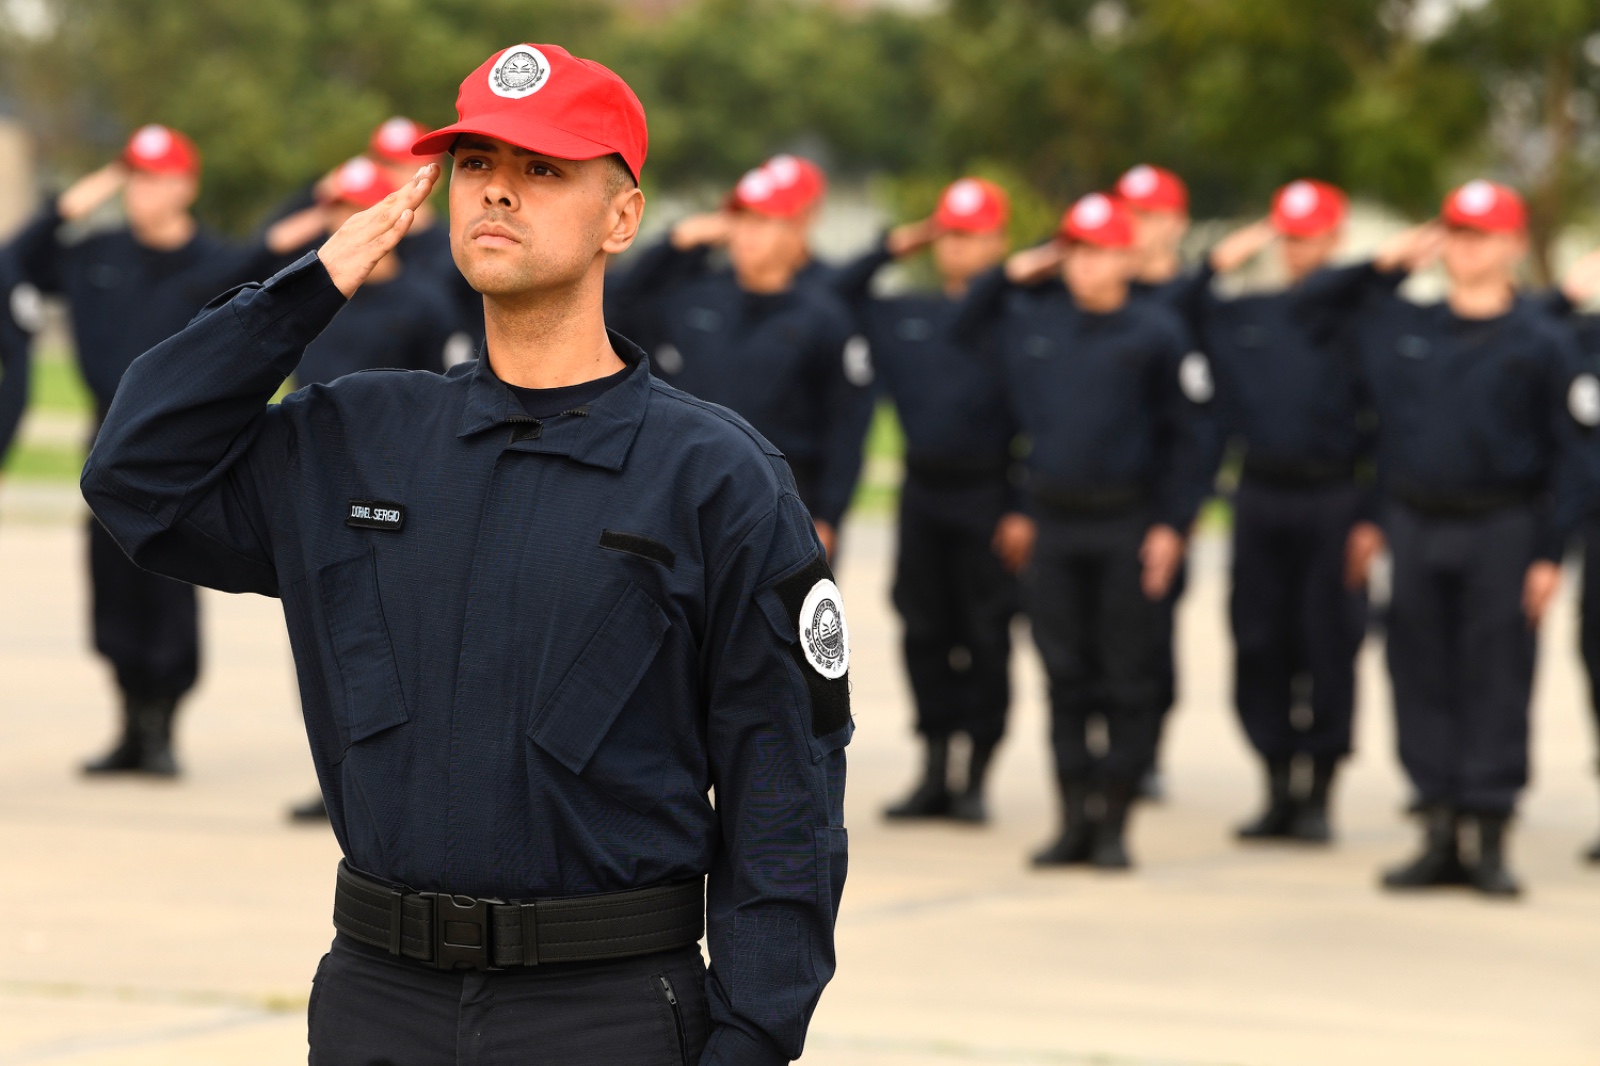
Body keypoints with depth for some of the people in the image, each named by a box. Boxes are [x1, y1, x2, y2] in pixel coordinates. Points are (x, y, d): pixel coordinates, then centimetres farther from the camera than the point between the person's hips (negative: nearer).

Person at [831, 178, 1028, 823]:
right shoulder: (906, 316, 11)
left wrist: (1025, 510, -13)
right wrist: (892, 249, 12)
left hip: (987, 496, -5)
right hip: (922, 490, 5)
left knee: (986, 636, -1)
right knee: (925, 632, 7)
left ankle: (976, 778, 6)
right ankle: (934, 775, 14)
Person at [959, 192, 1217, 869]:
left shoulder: (1154, 332, -4)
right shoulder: (1032, 319, 7)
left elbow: (1191, 434, -2)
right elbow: (966, 327, 23)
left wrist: (1172, 525, -8)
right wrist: (1013, 274, 9)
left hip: (1126, 524, -4)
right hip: (1054, 520, 4)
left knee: (1127, 678, 0)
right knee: (1064, 674, 6)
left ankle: (1114, 822, 6)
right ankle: (1075, 818, 13)